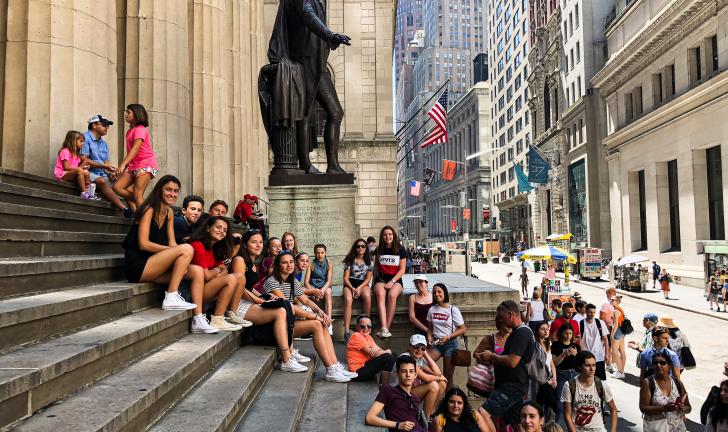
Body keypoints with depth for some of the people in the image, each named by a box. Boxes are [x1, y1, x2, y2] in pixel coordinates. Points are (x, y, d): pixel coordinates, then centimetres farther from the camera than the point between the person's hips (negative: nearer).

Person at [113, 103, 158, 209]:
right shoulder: (129, 131, 19)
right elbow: (130, 152, 16)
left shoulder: (140, 129, -6)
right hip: (133, 165, 9)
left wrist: (123, 164, -29)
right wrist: (121, 168, 10)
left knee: (137, 193, -17)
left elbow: (135, 149, -19)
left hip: (146, 165, -9)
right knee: (117, 187, -3)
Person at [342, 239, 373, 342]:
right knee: (348, 300, -35)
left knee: (367, 297, -36)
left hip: (363, 284, 1)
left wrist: (359, 288, -14)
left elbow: (368, 278, 3)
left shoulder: (369, 261, 11)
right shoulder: (350, 260, 6)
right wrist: (352, 288, -17)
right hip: (350, 284, -1)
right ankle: (346, 331, -41)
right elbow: (346, 277, 1)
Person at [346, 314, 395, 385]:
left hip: (366, 365, 10)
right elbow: (372, 353, -18)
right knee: (387, 357, -21)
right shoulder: (356, 336, -14)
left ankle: (381, 384, 11)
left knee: (392, 355, 13)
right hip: (358, 371, -10)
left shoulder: (367, 336, 16)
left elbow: (378, 350, 4)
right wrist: (386, 352, -6)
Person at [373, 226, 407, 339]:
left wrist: (392, 281, -14)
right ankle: (384, 329, -43)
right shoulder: (379, 250, 13)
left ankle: (387, 328, -31)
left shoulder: (400, 250, 5)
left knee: (392, 295, -35)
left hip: (395, 279, -1)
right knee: (380, 294, -33)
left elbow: (402, 270, 0)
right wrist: (374, 281, 7)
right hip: (381, 278, 1)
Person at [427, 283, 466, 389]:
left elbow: (462, 329, -3)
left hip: (450, 344, -3)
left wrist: (448, 337, -15)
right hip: (436, 343, 3)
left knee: (448, 376, 1)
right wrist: (430, 338, -4)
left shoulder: (453, 310, -4)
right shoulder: (432, 310, 6)